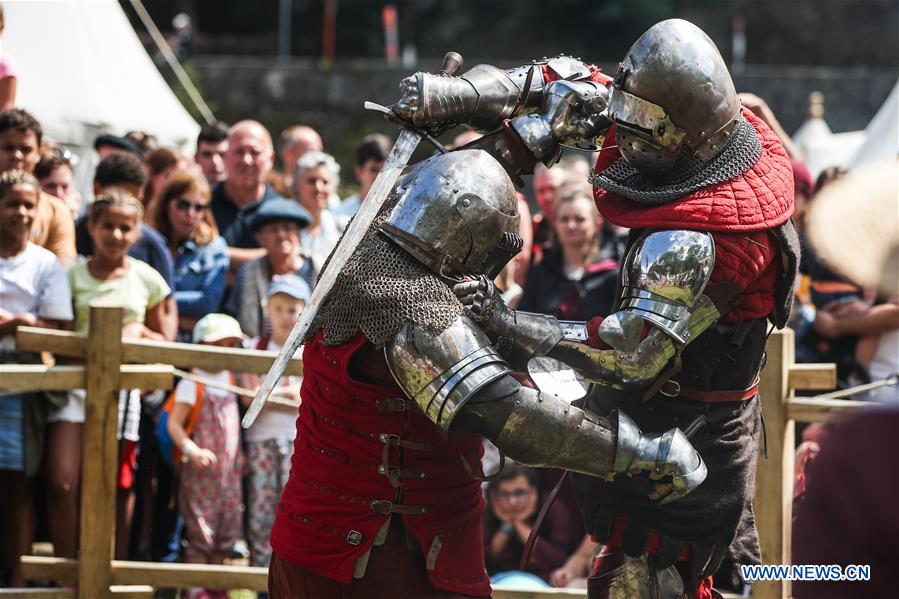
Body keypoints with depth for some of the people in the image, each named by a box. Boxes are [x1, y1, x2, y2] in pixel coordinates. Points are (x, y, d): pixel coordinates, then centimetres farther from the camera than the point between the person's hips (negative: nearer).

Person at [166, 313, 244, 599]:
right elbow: (174, 423, -15)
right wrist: (192, 450, -28)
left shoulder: (230, 379, 11)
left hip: (228, 469, 6)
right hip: (200, 469, -6)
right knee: (200, 532, -4)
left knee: (227, 528, 8)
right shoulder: (192, 383, -10)